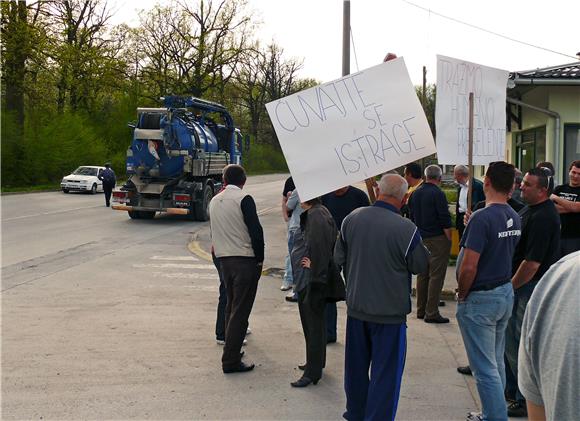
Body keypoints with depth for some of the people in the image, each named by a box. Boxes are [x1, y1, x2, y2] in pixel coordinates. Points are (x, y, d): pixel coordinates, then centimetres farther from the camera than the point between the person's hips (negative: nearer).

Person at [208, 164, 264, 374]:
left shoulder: (214, 201, 10)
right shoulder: (244, 199, -11)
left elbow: (214, 231, 14)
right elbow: (256, 231, -15)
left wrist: (219, 252, 17)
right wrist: (259, 259, -5)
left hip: (223, 259, 7)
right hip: (245, 260, -7)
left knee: (231, 306, 20)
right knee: (240, 310, -3)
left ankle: (232, 350, 28)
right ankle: (231, 360, -3)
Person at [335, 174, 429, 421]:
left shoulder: (352, 219, -6)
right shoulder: (406, 229, -21)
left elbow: (339, 258, 4)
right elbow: (421, 266, -7)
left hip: (356, 306, 5)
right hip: (390, 310, -5)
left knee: (356, 365, 21)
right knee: (386, 371, 8)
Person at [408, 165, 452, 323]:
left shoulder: (415, 193, 8)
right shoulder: (437, 194, -13)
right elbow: (445, 221, -15)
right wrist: (449, 239, -6)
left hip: (421, 239, 7)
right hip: (437, 239, -7)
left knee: (422, 275, 13)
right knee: (436, 276, -4)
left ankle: (421, 310, 20)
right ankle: (432, 313, -4)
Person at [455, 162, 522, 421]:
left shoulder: (482, 218, -22)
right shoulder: (515, 218, 3)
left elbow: (469, 266, -24)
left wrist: (462, 293, -8)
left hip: (480, 300, -8)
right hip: (505, 293, 8)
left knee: (485, 368, 1)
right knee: (496, 362, 19)